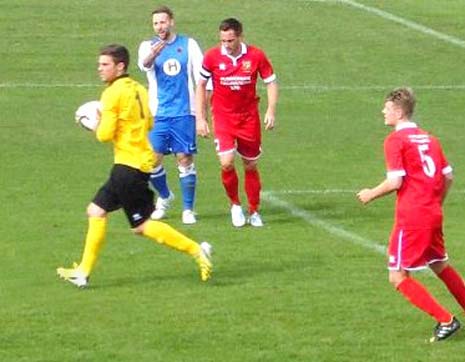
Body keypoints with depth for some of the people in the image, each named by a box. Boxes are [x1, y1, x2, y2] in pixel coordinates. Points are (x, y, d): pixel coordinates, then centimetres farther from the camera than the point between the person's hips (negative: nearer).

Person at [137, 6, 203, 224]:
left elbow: (201, 77, 5)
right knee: (153, 159, 0)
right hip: (158, 114, 1)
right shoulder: (148, 46, 3)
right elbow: (144, 64, -20)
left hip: (184, 113, -1)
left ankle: (188, 209, 6)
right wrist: (151, 56, -44)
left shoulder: (188, 45, 4)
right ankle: (165, 197, 26)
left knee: (185, 159, -3)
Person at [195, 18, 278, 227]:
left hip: (249, 118, 1)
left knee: (251, 166, 9)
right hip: (223, 117, -1)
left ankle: (254, 212, 25)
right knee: (227, 163, -17)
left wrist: (271, 111, -10)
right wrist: (200, 118, 0)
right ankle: (235, 205, 8)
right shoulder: (212, 57, -8)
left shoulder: (256, 56, -8)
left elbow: (271, 82, 2)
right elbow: (201, 86, 3)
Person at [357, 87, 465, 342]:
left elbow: (395, 181, -17)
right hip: (433, 215, 8)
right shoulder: (428, 139, 13)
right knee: (440, 266, 26)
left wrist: (371, 194, -1)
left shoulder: (396, 140, -9)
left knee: (398, 277, -2)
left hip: (411, 218, -8)